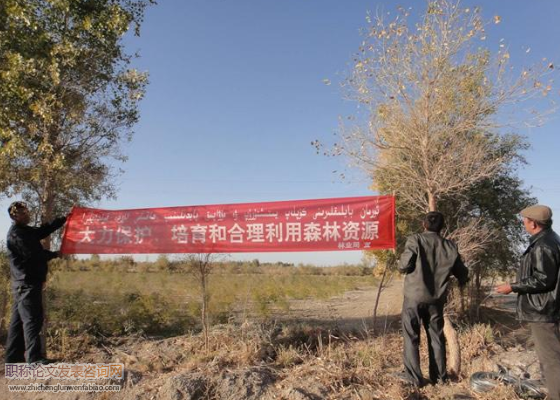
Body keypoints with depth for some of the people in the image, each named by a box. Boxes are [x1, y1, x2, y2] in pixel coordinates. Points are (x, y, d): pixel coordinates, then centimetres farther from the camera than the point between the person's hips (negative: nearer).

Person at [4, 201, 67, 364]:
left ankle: (13, 356, 19)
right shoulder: (15, 234, -13)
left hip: (25, 284, 10)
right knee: (32, 320, -10)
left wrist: (66, 218, 16)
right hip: (27, 284, -10)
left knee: (18, 320, 12)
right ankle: (34, 357, -9)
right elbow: (33, 254, -19)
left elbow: (46, 229, 20)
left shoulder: (26, 231, 17)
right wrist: (54, 254, -5)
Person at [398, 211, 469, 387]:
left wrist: (401, 262, 8)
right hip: (437, 298, 4)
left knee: (411, 337, 6)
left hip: (414, 296, -3)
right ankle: (440, 376, 23)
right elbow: (462, 273, 10)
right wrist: (462, 280, 32)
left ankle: (414, 377, 6)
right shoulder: (450, 246, 0)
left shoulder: (415, 240, -12)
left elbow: (404, 266, -16)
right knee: (436, 337, 16)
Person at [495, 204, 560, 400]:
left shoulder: (542, 245, -21)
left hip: (542, 310, -11)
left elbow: (543, 280, -24)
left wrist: (513, 287, -17)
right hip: (542, 309, 11)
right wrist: (517, 285, 24)